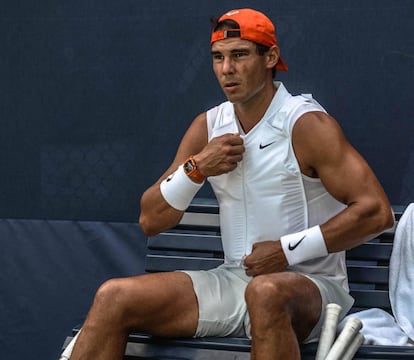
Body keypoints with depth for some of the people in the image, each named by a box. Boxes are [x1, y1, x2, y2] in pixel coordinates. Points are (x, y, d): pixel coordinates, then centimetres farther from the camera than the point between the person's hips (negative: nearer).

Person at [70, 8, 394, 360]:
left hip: (310, 285, -6)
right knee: (114, 297, -12)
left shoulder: (307, 125, -10)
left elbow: (376, 212, -16)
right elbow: (151, 220, 9)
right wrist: (196, 168, -9)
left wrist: (287, 251, -16)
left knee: (266, 292, -42)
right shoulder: (207, 127, 8)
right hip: (233, 279, 6)